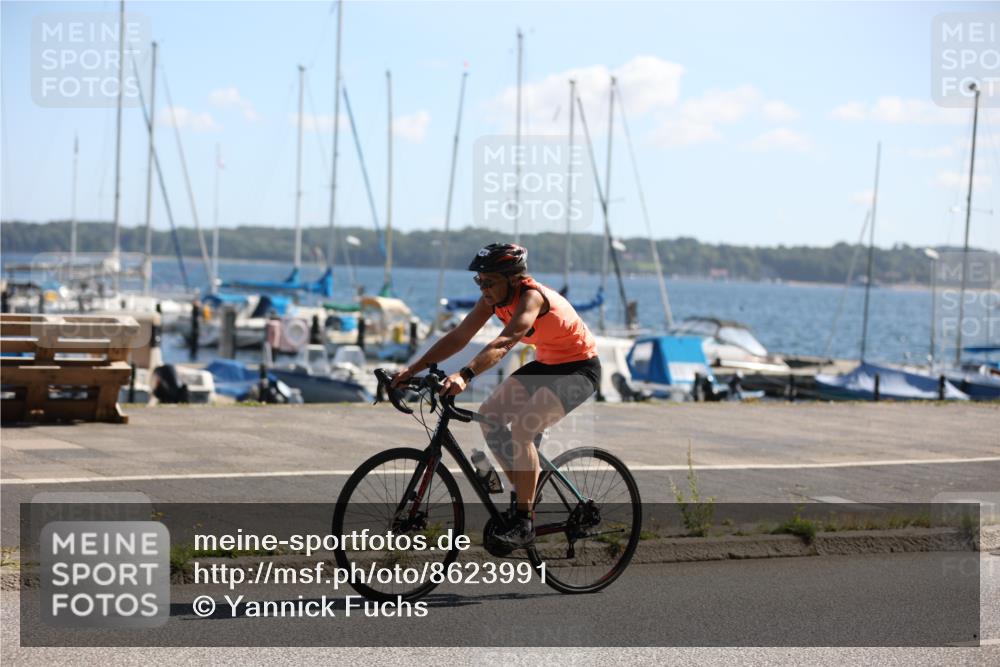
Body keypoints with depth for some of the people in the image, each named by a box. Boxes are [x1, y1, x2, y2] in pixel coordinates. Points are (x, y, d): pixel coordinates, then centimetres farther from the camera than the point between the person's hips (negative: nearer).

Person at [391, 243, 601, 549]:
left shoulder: (531, 296, -30)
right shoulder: (495, 298, -6)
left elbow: (504, 343, -44)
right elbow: (458, 337, -8)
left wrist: (464, 375, -57)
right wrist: (412, 369, -16)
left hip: (580, 368, -9)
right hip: (546, 363, 9)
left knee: (521, 427, -25)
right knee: (489, 414, -3)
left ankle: (524, 523, -17)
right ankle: (524, 492, 11)